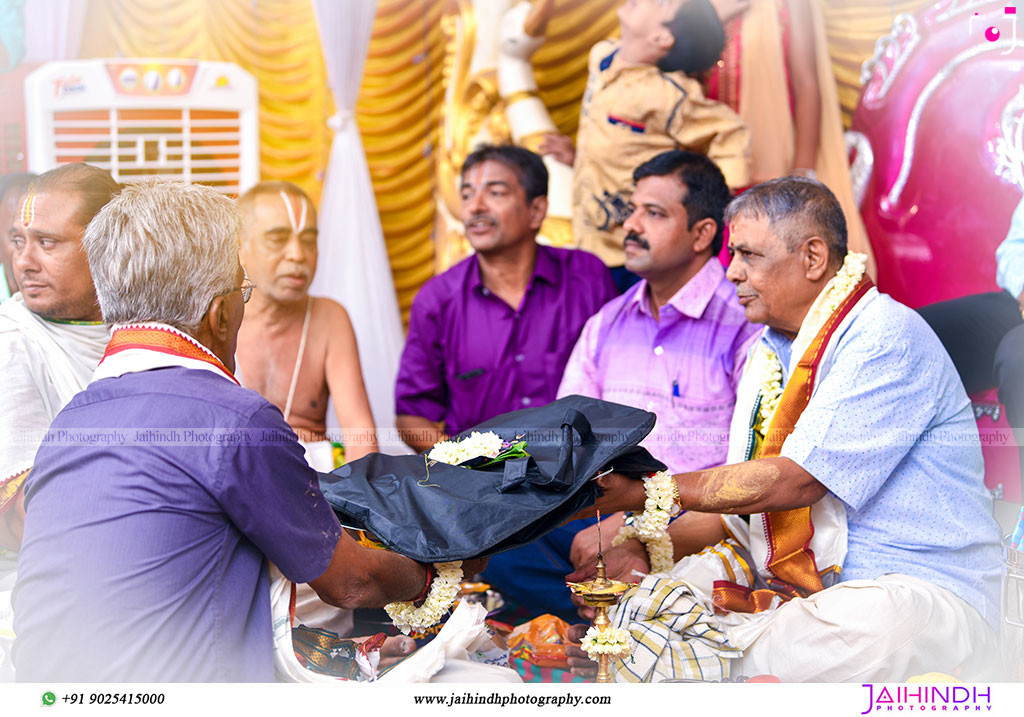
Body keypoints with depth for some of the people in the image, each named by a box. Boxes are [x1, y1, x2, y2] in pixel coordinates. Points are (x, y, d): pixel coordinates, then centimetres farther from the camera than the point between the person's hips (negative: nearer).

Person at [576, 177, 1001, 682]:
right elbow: (745, 491, 16)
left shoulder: (886, 339, -13)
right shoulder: (772, 348, 17)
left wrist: (644, 492, -15)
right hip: (790, 580, 7)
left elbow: (794, 481, -19)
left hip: (916, 593, -6)